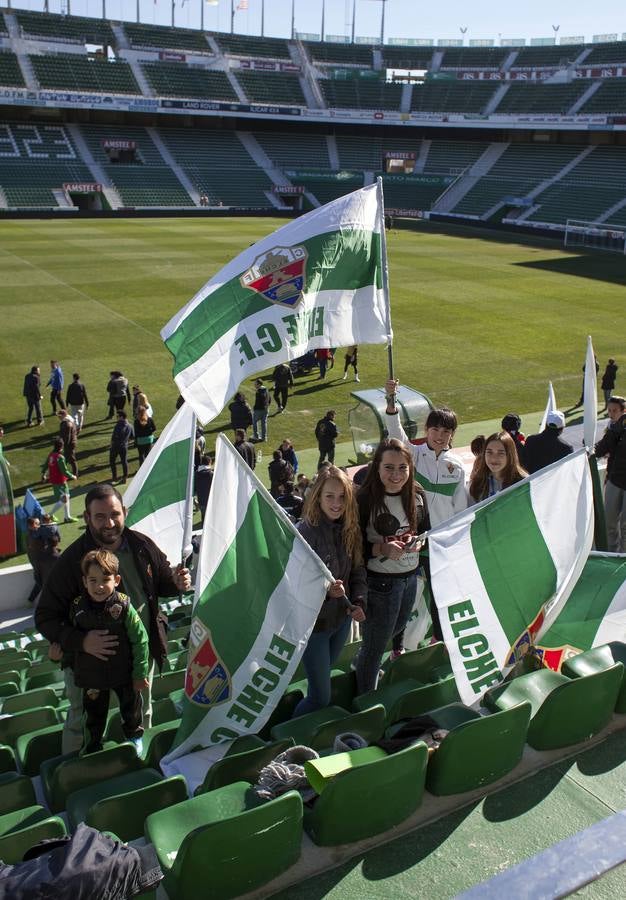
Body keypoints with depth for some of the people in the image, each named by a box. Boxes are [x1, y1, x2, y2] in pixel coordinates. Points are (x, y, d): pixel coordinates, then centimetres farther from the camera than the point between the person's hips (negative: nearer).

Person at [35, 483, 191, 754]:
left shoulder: (142, 546, -9)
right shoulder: (72, 560, -21)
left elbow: (163, 583, 8)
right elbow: (45, 617, -18)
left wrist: (177, 583, -16)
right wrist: (80, 641, -35)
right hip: (89, 658, -4)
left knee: (141, 714, 25)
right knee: (81, 722, 16)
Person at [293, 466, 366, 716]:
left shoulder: (349, 529, -2)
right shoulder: (306, 531, -22)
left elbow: (358, 571, 6)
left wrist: (359, 603, -8)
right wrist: (324, 589, -33)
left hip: (341, 618, 6)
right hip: (313, 621, -6)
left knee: (322, 678, 24)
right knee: (321, 697, 1)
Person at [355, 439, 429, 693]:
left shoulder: (417, 495, -3)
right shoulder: (366, 499, -20)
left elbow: (427, 531, 11)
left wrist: (418, 543, -10)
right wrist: (382, 549, -29)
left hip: (410, 577, 6)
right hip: (379, 582, -6)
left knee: (397, 631, 27)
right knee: (374, 648, 9)